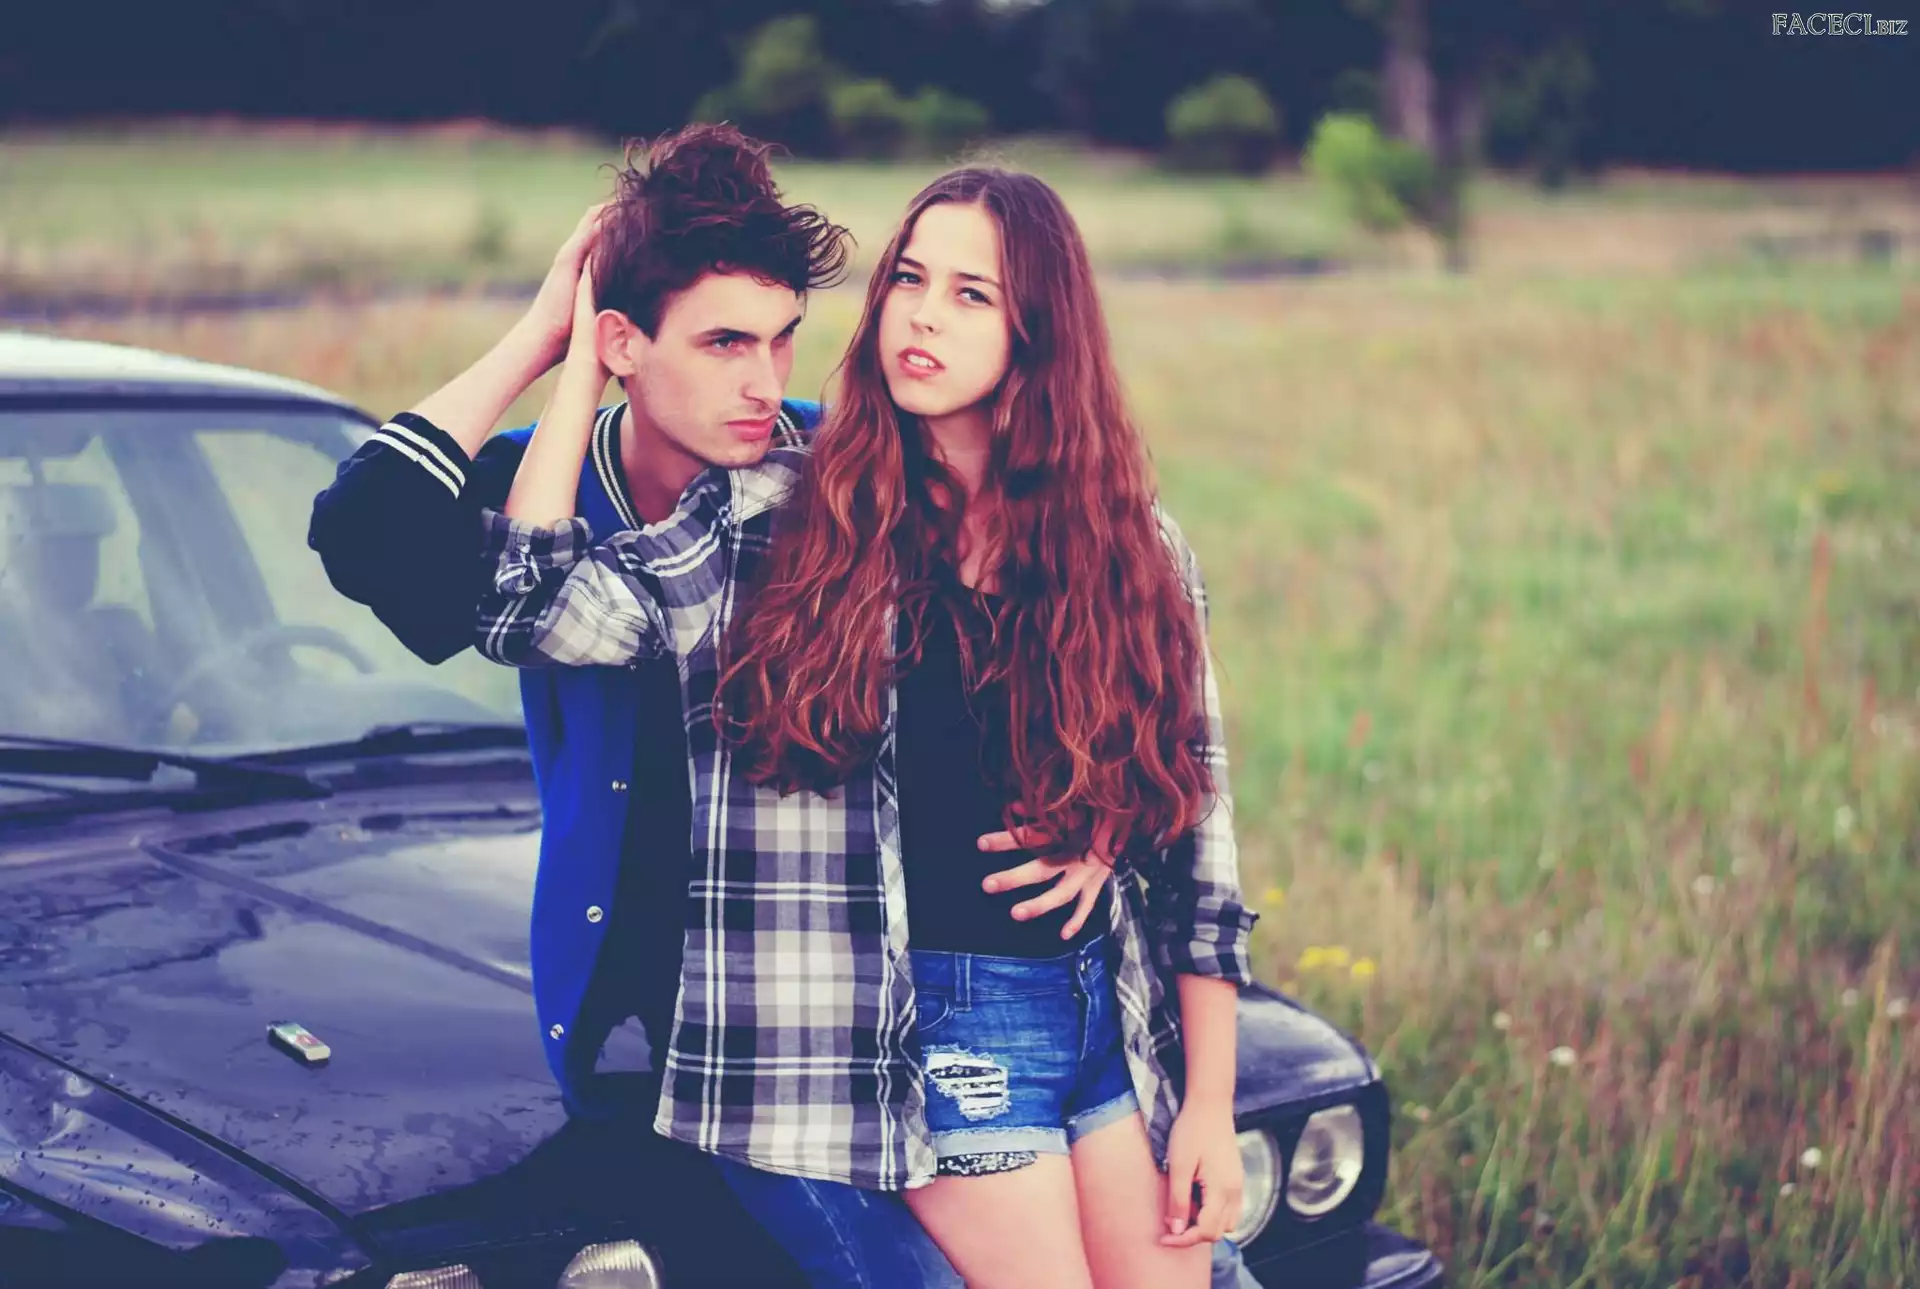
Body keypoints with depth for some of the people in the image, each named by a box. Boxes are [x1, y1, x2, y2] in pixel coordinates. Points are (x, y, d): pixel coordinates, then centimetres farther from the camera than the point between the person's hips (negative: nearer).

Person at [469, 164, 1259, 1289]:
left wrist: (1210, 1106, 4)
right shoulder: (775, 520, 0)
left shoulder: (1135, 549, 6)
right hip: (933, 1029, -3)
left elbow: (1198, 827, 7)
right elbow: (531, 614, -11)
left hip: (1121, 1021, 3)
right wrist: (584, 372, -5)